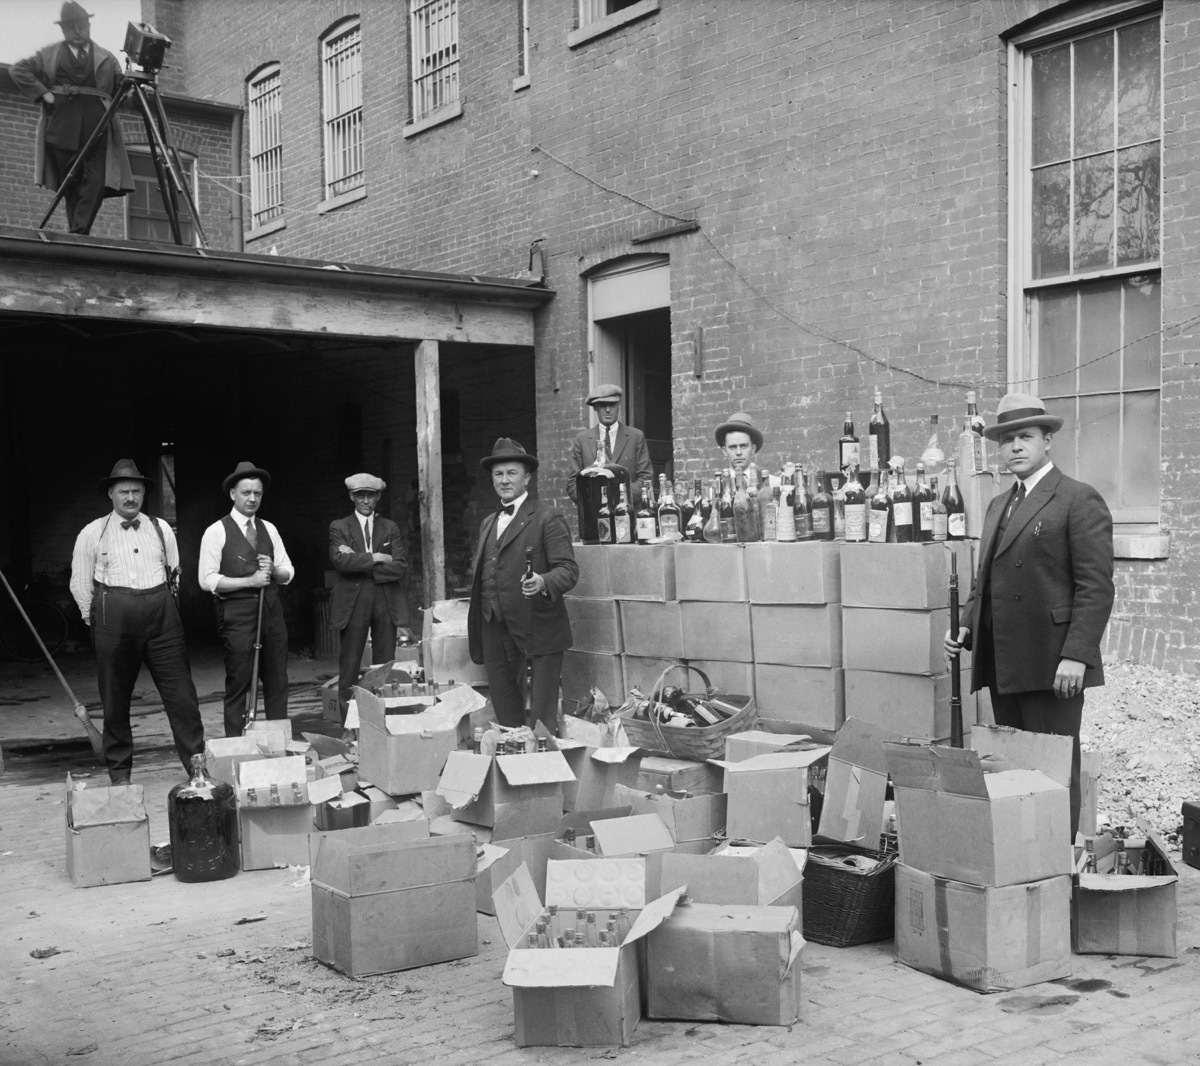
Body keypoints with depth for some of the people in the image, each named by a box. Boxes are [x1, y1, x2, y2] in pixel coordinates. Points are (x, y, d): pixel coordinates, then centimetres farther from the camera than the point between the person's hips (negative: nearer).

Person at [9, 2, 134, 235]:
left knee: (97, 183, -15)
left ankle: (78, 233, -16)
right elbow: (18, 69, 9)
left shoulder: (107, 59, 18)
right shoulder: (49, 54, 14)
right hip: (62, 128, 0)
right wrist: (42, 93, -2)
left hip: (97, 129, 1)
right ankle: (76, 236, 5)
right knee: (71, 185, -1)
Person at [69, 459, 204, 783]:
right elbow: (80, 583, 8)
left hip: (161, 613, 2)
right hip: (113, 614, -1)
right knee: (115, 699, 5)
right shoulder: (92, 534, 4)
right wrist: (97, 619, 6)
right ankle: (119, 772, 16)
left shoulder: (161, 529, 12)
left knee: (181, 693, -2)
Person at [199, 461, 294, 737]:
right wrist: (249, 581, -15)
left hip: (271, 611, 5)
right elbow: (207, 579, -10)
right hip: (237, 614, -5)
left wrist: (273, 570, -8)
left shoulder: (269, 529, 14)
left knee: (277, 682, 7)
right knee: (238, 684, -2)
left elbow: (288, 573, 15)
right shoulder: (217, 532, -3)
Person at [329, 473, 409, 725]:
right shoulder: (339, 528, 8)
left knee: (385, 667, 2)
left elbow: (401, 567, -1)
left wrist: (361, 565, -8)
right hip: (353, 603, -2)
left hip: (386, 603, 2)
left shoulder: (390, 528, 13)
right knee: (349, 667, -1)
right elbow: (340, 560, -11)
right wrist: (375, 558, -9)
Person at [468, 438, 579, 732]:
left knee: (540, 722, -5)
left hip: (535, 633, -6)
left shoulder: (547, 518, -4)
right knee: (505, 715, 8)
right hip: (494, 635, 7)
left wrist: (543, 582, -30)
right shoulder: (488, 523, 19)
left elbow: (568, 569, -10)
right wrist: (477, 627, 17)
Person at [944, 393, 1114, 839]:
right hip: (1003, 667, 8)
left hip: (1052, 668, -7)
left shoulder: (1079, 500, -6)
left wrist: (1077, 655, -19)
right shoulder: (998, 505, 19)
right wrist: (966, 627, 8)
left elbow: (1096, 586, -12)